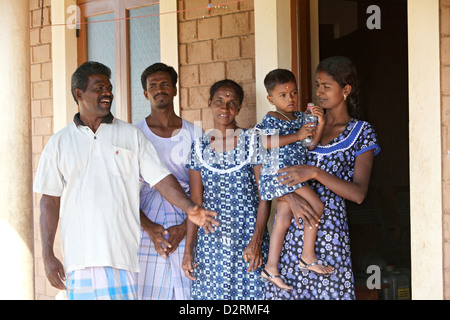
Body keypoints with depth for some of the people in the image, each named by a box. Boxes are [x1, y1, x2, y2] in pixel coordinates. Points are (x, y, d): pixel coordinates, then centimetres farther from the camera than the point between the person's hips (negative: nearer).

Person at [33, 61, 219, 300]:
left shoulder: (131, 135, 10)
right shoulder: (59, 143, 10)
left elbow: (160, 179, 4)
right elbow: (50, 200, 9)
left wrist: (189, 208, -14)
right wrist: (47, 256, 2)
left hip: (123, 253, 0)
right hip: (79, 254, 0)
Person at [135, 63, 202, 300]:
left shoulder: (194, 134, 11)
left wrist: (185, 226, -7)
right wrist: (149, 227, -10)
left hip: (186, 230, 1)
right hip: (147, 230, -1)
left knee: (187, 290, -6)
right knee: (147, 291, -9)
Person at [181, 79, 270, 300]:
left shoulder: (252, 142, -1)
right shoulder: (200, 147, 6)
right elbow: (195, 202, 7)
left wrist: (256, 242, -13)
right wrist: (188, 250, 3)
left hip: (247, 238, -2)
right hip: (210, 240, 2)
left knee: (248, 290, -1)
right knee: (210, 292, 2)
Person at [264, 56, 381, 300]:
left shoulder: (361, 132, 4)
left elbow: (358, 193, -7)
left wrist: (314, 173, -18)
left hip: (329, 226, -3)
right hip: (290, 225, 3)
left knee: (329, 291, -6)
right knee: (282, 291, -1)